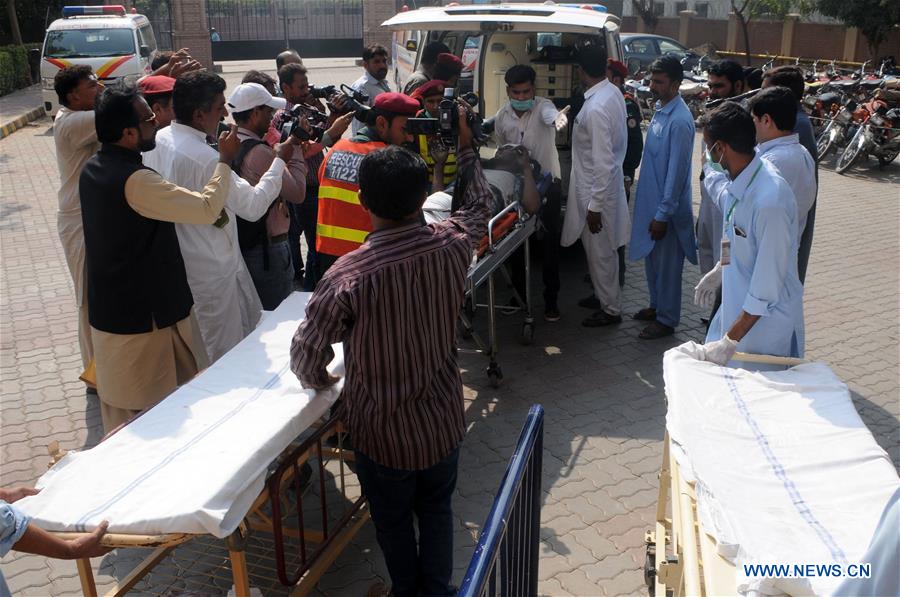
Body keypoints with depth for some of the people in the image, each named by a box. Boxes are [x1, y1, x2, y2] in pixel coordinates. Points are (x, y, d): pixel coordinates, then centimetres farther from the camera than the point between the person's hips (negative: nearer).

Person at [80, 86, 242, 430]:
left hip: (108, 310, 9)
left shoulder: (94, 169, 5)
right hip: (144, 314, -9)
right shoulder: (134, 180, -25)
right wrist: (224, 160, -11)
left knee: (120, 407, 20)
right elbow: (207, 209, -25)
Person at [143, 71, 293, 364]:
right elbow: (253, 206, -21)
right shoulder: (206, 158, -27)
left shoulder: (158, 140, -1)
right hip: (211, 269, -9)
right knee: (227, 353, 8)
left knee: (252, 324, 23)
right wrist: (279, 161, -10)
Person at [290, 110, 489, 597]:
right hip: (443, 420, 3)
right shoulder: (452, 245, -18)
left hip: (383, 430, -3)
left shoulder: (348, 276, -29)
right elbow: (478, 205, 6)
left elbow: (306, 356, -19)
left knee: (393, 520, 23)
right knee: (437, 511, 26)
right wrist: (466, 148, 17)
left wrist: (320, 382, 3)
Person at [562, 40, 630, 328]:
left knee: (600, 252, 6)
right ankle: (603, 295, 39)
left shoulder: (597, 108, -27)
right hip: (604, 184, 9)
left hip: (596, 190, -9)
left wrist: (595, 205, -22)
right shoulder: (613, 92, 2)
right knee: (599, 249, 23)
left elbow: (603, 162, -27)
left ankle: (611, 309, 21)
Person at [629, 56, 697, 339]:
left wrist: (663, 214, -21)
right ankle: (656, 306, 38)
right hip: (650, 200, 9)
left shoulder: (680, 120, -22)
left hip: (666, 207, -9)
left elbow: (676, 171, -22)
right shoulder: (660, 110, 7)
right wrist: (652, 208, 18)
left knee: (667, 264, 5)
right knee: (651, 258, 21)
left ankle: (666, 320, 18)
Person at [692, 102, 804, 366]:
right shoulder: (740, 180, -4)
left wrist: (730, 341, -23)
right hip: (737, 304, 8)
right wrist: (719, 272, 29)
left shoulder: (770, 200, -30)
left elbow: (768, 285, -26)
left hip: (765, 323, -8)